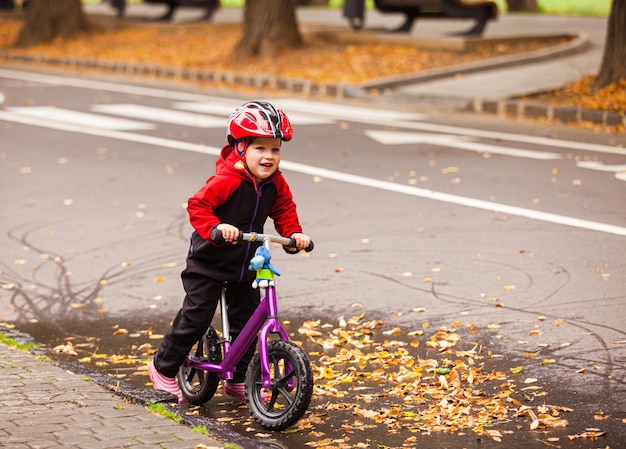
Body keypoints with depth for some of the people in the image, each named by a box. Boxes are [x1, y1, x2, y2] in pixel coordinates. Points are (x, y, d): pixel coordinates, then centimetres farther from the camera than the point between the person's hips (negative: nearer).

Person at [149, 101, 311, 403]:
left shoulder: (276, 184, -3)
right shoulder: (227, 180, -25)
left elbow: (284, 211, 11)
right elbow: (197, 206, -27)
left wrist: (294, 233, -7)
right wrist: (217, 227, -42)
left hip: (245, 266, 7)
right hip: (209, 263, -6)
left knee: (246, 318, 9)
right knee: (195, 318, -3)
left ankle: (237, 380, 25)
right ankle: (163, 368, 17)